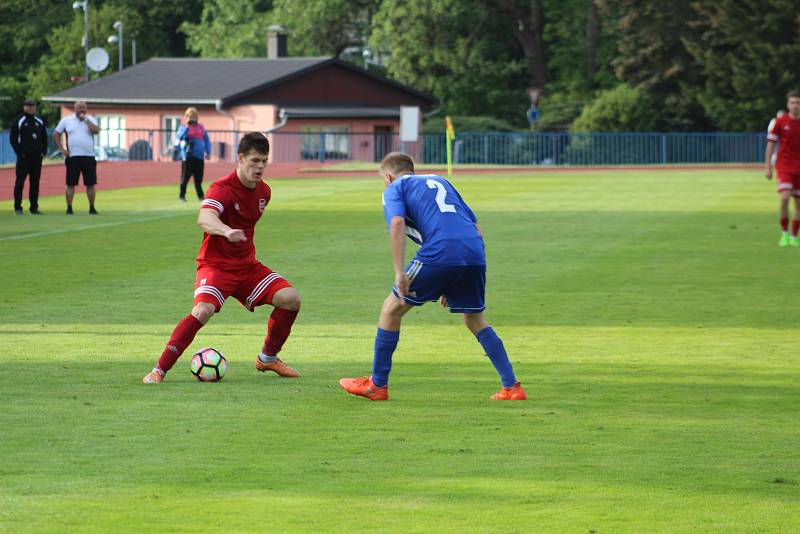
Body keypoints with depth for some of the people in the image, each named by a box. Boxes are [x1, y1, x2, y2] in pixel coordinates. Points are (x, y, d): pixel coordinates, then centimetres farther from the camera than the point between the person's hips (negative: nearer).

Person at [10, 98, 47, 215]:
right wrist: (19, 152, -11)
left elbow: (44, 137, 19)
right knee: (20, 182, -4)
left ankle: (34, 207, 10)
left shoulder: (40, 121, 14)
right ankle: (17, 207, -1)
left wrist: (43, 151, 6)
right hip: (24, 156, -4)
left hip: (37, 156, 4)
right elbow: (13, 138, -3)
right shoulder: (18, 121, 0)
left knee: (35, 182, 6)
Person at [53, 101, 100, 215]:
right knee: (71, 184, -2)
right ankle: (69, 208, 2)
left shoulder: (91, 120, 8)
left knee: (90, 183, 2)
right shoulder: (67, 120, 7)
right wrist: (61, 149, 2)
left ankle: (92, 208, 11)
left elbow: (96, 131, -11)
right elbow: (56, 134, 11)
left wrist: (85, 119, -10)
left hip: (88, 156, 1)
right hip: (72, 157, -1)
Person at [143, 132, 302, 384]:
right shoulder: (222, 188, -20)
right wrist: (226, 231, -60)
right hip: (216, 265, -7)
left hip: (247, 266, 7)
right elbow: (204, 219, -41)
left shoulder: (263, 191, 5)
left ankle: (268, 358, 12)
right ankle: (159, 369, -19)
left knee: (290, 298, -9)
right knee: (203, 310, -31)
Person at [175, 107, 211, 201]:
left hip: (199, 156, 4)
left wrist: (208, 152, 11)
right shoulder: (184, 127, 3)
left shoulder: (201, 127, 14)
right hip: (188, 156, -4)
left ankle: (200, 195, 12)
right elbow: (179, 137, -15)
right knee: (185, 176, -5)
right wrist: (187, 126, -18)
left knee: (199, 177, 6)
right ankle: (182, 195, 2)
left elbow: (207, 140, 18)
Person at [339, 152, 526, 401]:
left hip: (439, 252, -5)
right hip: (475, 253, 6)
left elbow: (397, 223, -6)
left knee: (392, 308, 12)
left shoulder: (394, 188, 17)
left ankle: (377, 385, 16)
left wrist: (399, 273, -11)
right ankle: (511, 387, 15)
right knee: (475, 320, 23)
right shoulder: (440, 181, 34)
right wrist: (453, 283, 31)